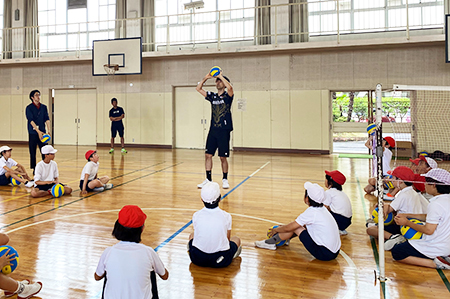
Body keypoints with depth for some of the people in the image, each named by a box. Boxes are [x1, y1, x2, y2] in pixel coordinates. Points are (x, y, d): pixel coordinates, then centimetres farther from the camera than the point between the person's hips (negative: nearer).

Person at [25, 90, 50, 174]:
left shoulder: (44, 107, 9)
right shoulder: (29, 108, -2)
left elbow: (47, 119, 2)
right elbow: (31, 120, -12)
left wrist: (49, 130, -13)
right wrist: (38, 131, -23)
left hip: (42, 132, 3)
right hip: (33, 133, -2)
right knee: (32, 152, 4)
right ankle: (34, 169, 13)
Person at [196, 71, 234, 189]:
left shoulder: (227, 95, -1)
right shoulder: (212, 96, 13)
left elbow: (229, 87, -24)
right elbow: (198, 88, 15)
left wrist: (221, 76, -15)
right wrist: (205, 78, 3)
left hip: (224, 131, -5)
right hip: (213, 130, 5)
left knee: (223, 157, 0)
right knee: (208, 155, 2)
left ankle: (225, 179, 17)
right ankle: (208, 179, 12)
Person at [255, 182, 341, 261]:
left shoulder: (311, 212, -19)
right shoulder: (322, 208, 7)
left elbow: (288, 228, -11)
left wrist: (275, 230, 9)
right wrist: (284, 227, 25)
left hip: (324, 254, -8)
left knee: (295, 227, -4)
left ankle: (270, 243, 10)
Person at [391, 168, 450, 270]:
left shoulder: (436, 204, -25)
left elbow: (429, 230, -25)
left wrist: (407, 222, -14)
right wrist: (407, 215, 11)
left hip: (436, 249, -10)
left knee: (396, 252, -4)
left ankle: (435, 263, -11)